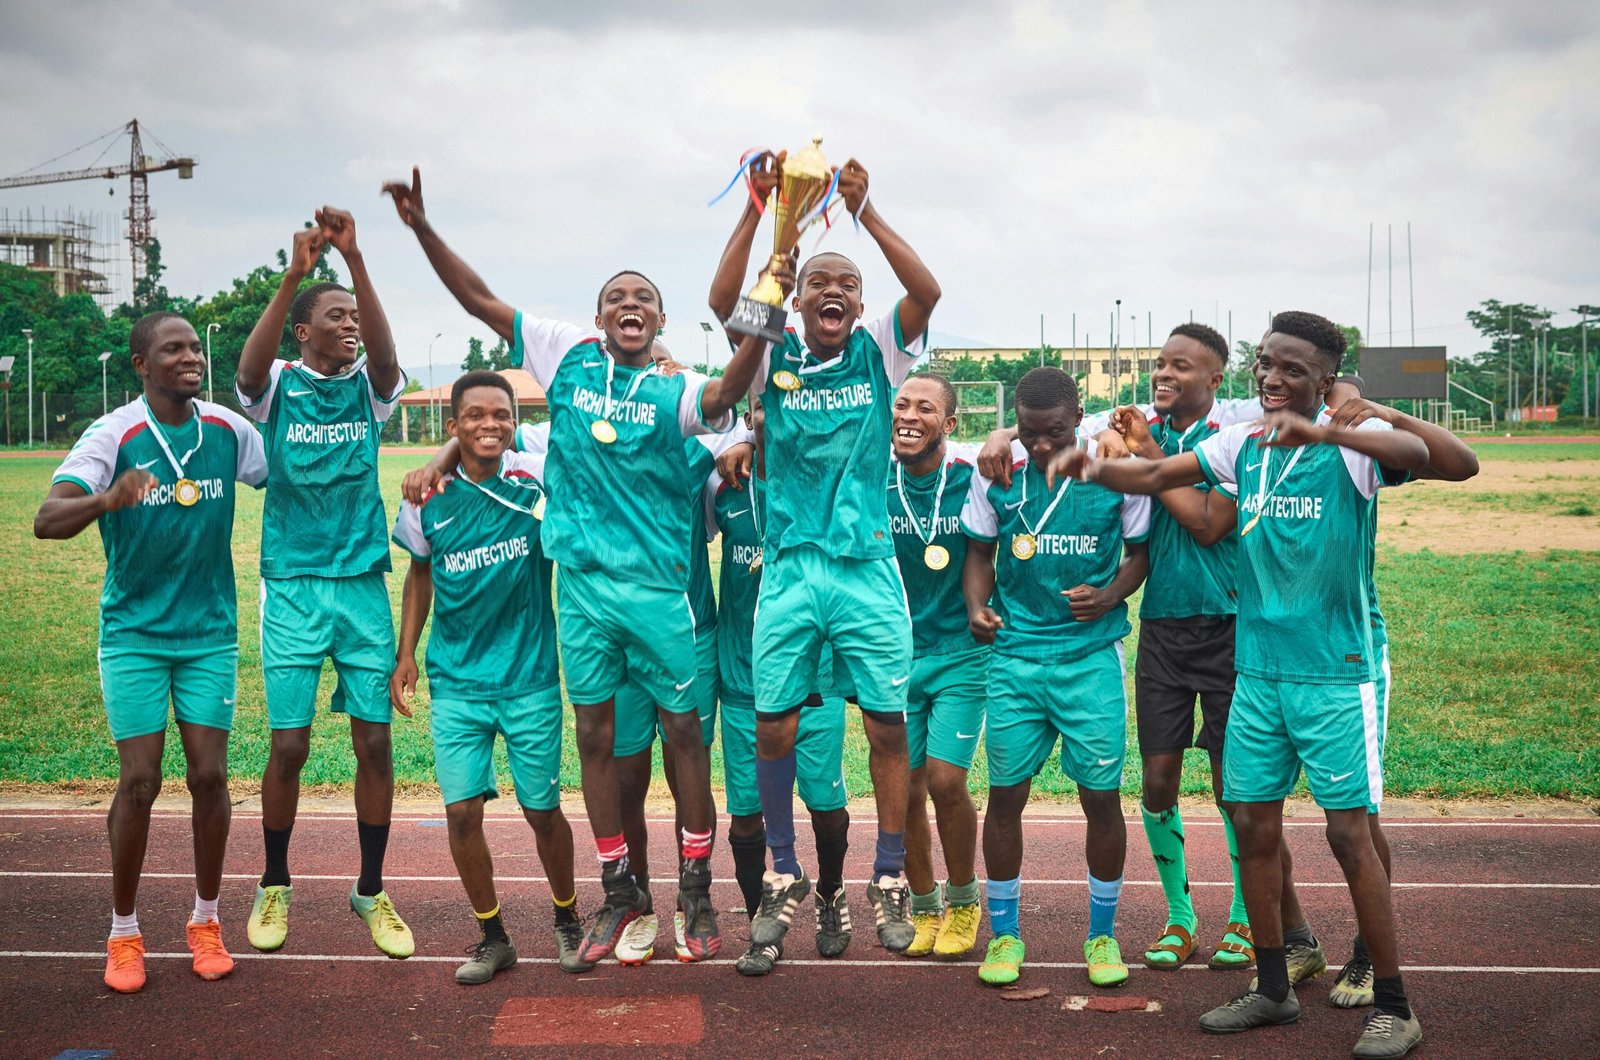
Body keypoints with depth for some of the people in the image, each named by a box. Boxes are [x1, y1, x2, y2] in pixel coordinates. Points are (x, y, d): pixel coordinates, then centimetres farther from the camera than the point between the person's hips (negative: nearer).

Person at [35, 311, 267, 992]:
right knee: (139, 782, -4)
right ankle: (124, 933, 13)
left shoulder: (228, 431, -2)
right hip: (134, 631, -2)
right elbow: (46, 521, -23)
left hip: (210, 630, 3)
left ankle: (205, 920, 19)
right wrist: (109, 499, -42)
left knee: (209, 776, 1)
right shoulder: (114, 435, -12)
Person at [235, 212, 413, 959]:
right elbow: (251, 367, -23)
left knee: (375, 742, 1)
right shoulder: (278, 387, 0)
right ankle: (274, 885, 19)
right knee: (289, 746, -1)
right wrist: (294, 274, -34)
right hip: (293, 586, -2)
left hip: (363, 584, 2)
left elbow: (384, 352, -17)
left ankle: (371, 891, 16)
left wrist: (354, 260, -30)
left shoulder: (367, 388, 4)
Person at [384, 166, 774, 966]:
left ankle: (696, 891, 19)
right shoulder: (569, 357, 4)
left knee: (683, 730, 4)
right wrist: (422, 228, -3)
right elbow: (480, 300, 5)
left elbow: (724, 395, -27)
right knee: (595, 735, 9)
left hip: (657, 584, -2)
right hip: (581, 580, 3)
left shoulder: (672, 389, -4)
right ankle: (619, 893, 22)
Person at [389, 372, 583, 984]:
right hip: (456, 682, 2)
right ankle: (492, 937, 16)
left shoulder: (537, 481, -9)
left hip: (531, 678, -1)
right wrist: (405, 653, 10)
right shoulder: (428, 501, -1)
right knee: (462, 811, -3)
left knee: (542, 810, 6)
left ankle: (567, 919, 31)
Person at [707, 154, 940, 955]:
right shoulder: (774, 361, 5)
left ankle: (889, 882, 15)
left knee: (888, 725, 2)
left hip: (866, 566, 0)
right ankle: (783, 877, 19)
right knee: (773, 728, 3)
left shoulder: (876, 356, 4)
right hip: (790, 567, 1)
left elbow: (927, 292, -12)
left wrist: (865, 213, -18)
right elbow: (722, 302, -10)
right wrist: (756, 211, -17)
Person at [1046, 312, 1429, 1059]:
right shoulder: (1241, 447, 5)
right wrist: (1092, 467, -15)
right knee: (1253, 827, 9)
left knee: (1349, 834, -5)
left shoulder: (1350, 447, -11)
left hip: (1336, 674, -5)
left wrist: (1318, 430, -46)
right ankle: (1273, 990, 24)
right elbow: (1153, 476, 7)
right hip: (1257, 669, 6)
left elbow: (1414, 453, -31)